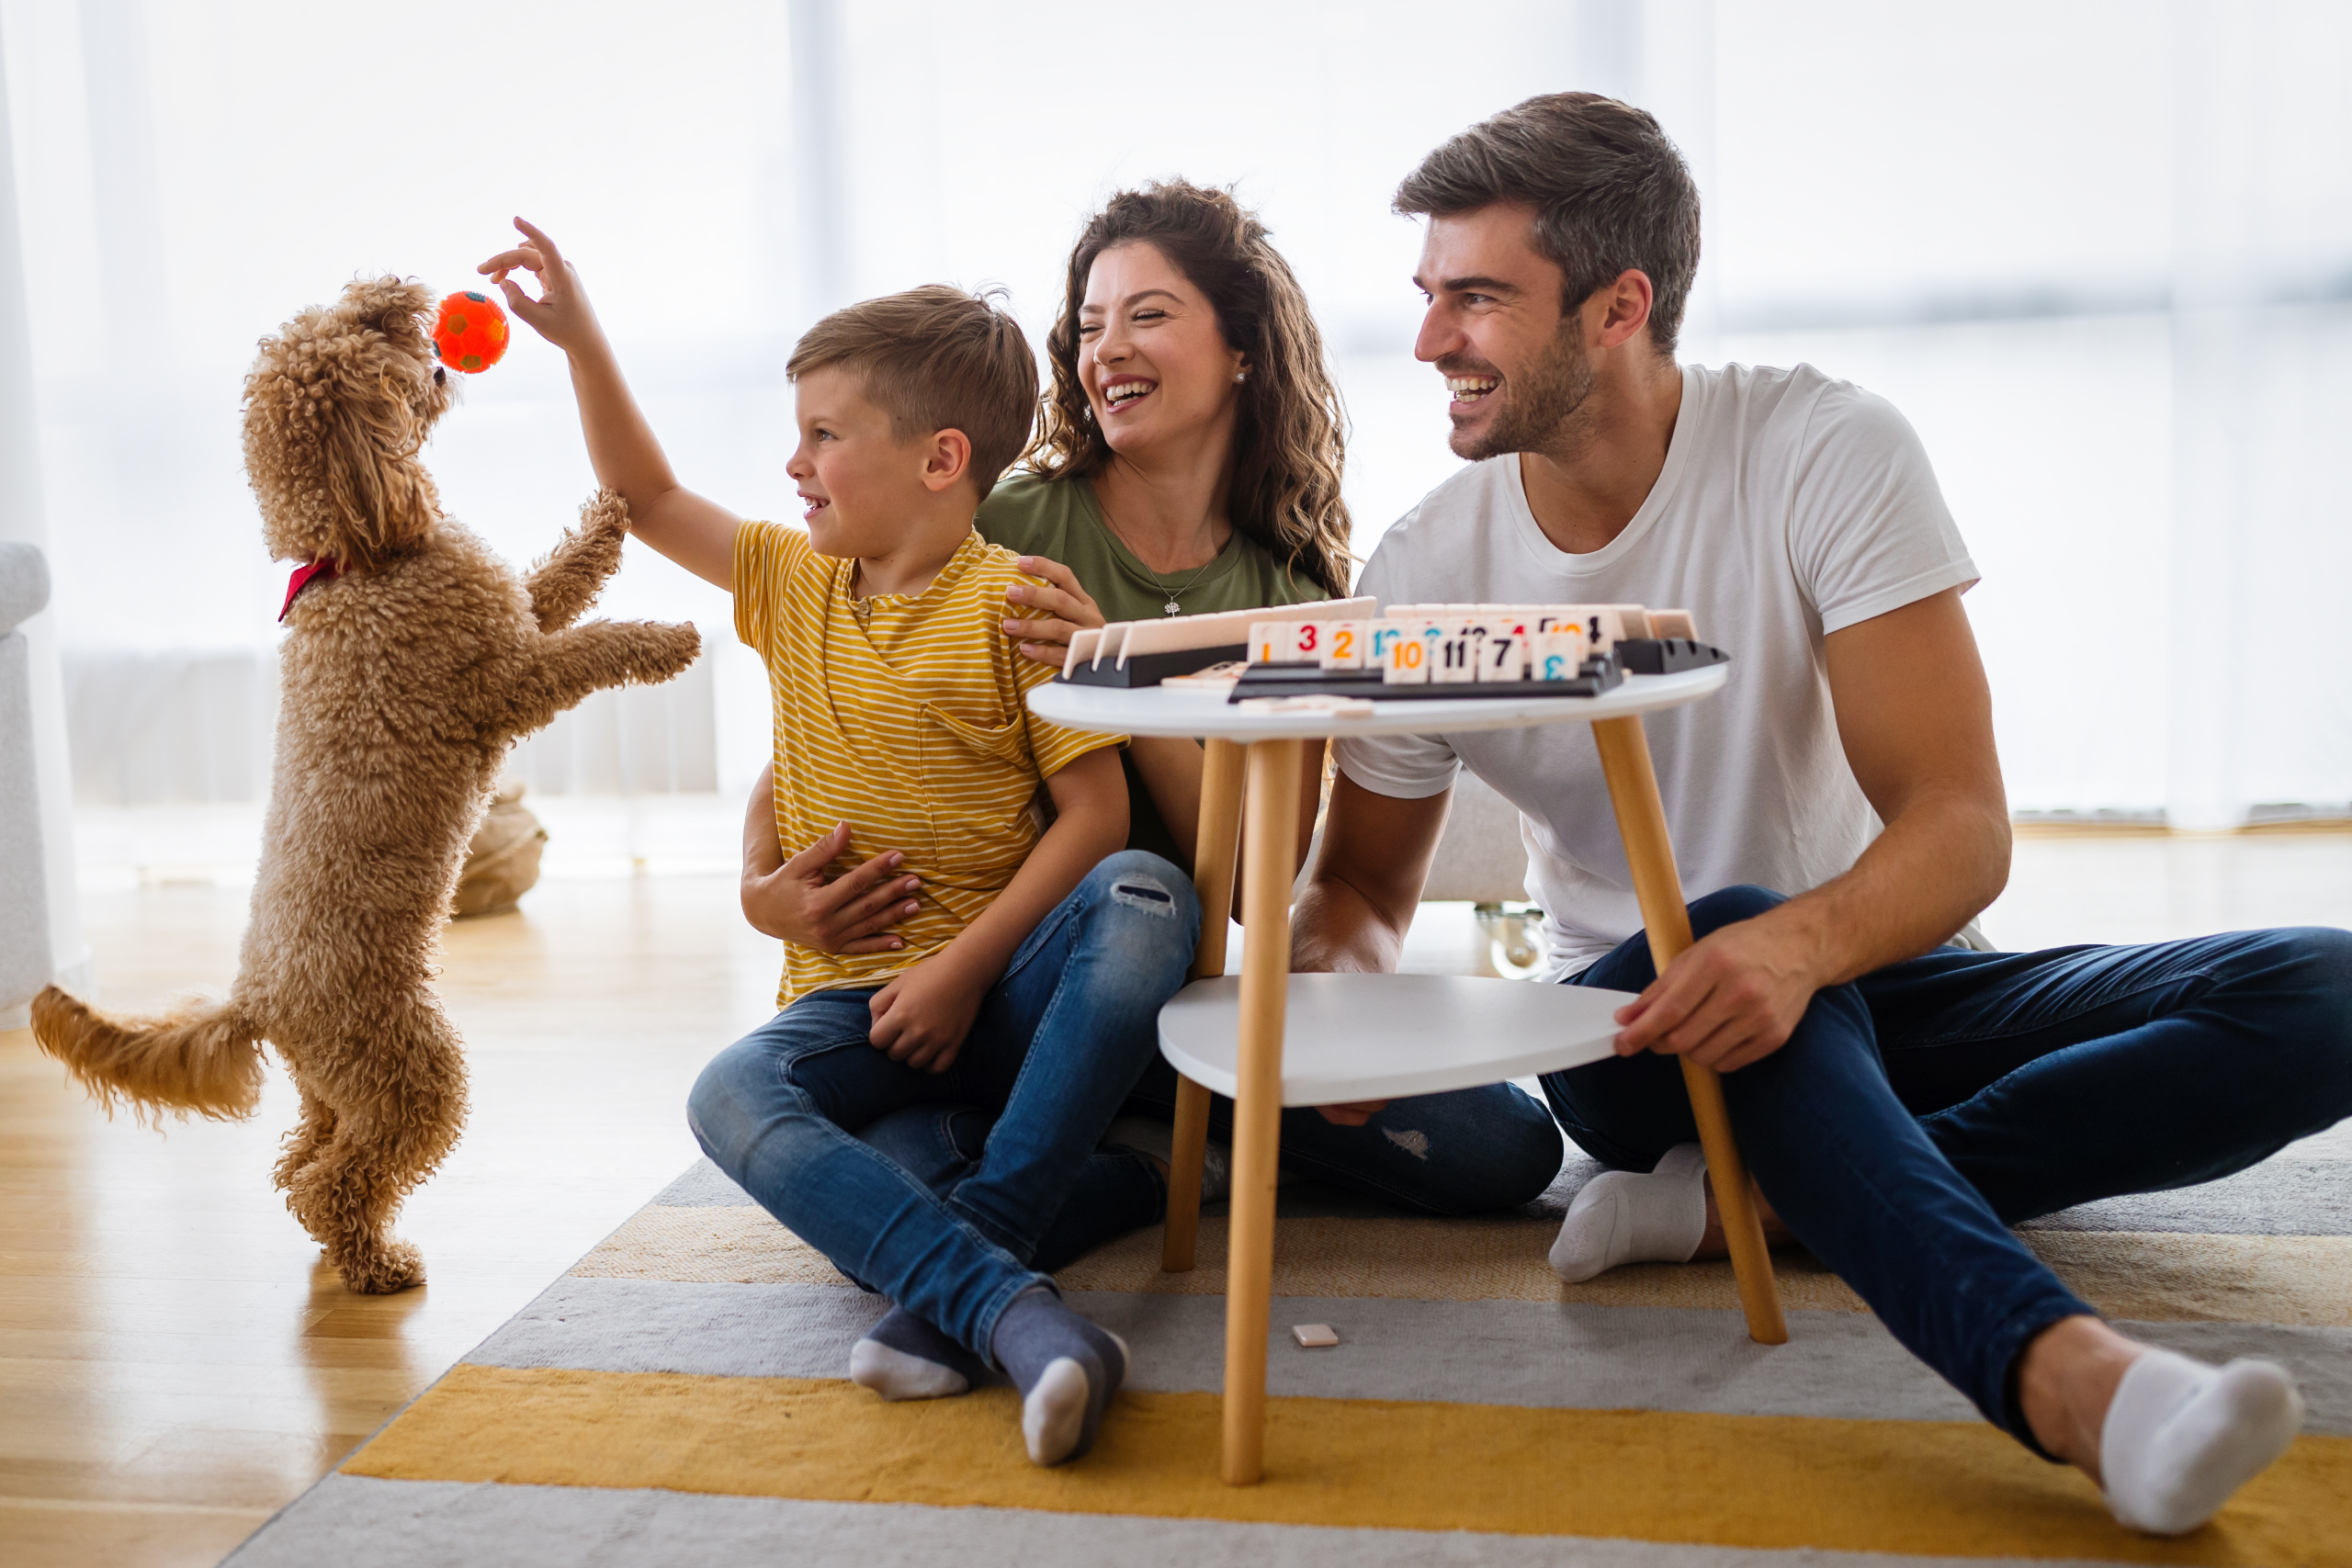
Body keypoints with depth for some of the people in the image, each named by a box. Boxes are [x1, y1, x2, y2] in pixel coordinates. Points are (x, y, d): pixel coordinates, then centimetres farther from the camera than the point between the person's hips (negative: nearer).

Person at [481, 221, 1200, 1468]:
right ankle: (1014, 1312, -43)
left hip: (1004, 990, -3)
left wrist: (961, 971, -17)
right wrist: (580, 339, 16)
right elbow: (648, 499, 25)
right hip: (848, 995, 4)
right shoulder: (793, 585, 14)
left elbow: (1096, 810, -11)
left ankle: (958, 1268, -39)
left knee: (1145, 897, -35)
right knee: (729, 1099, -29)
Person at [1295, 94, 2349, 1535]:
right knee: (1735, 917, -36)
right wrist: (1342, 981, -22)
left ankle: (1744, 1203, -33)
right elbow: (1364, 890, 4)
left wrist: (1806, 944, -43)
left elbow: (1961, 828, -20)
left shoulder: (1828, 453, -14)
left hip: (1867, 984, 1)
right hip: (1634, 1025, 0)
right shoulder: (1427, 569, -6)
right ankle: (2058, 1367, -53)